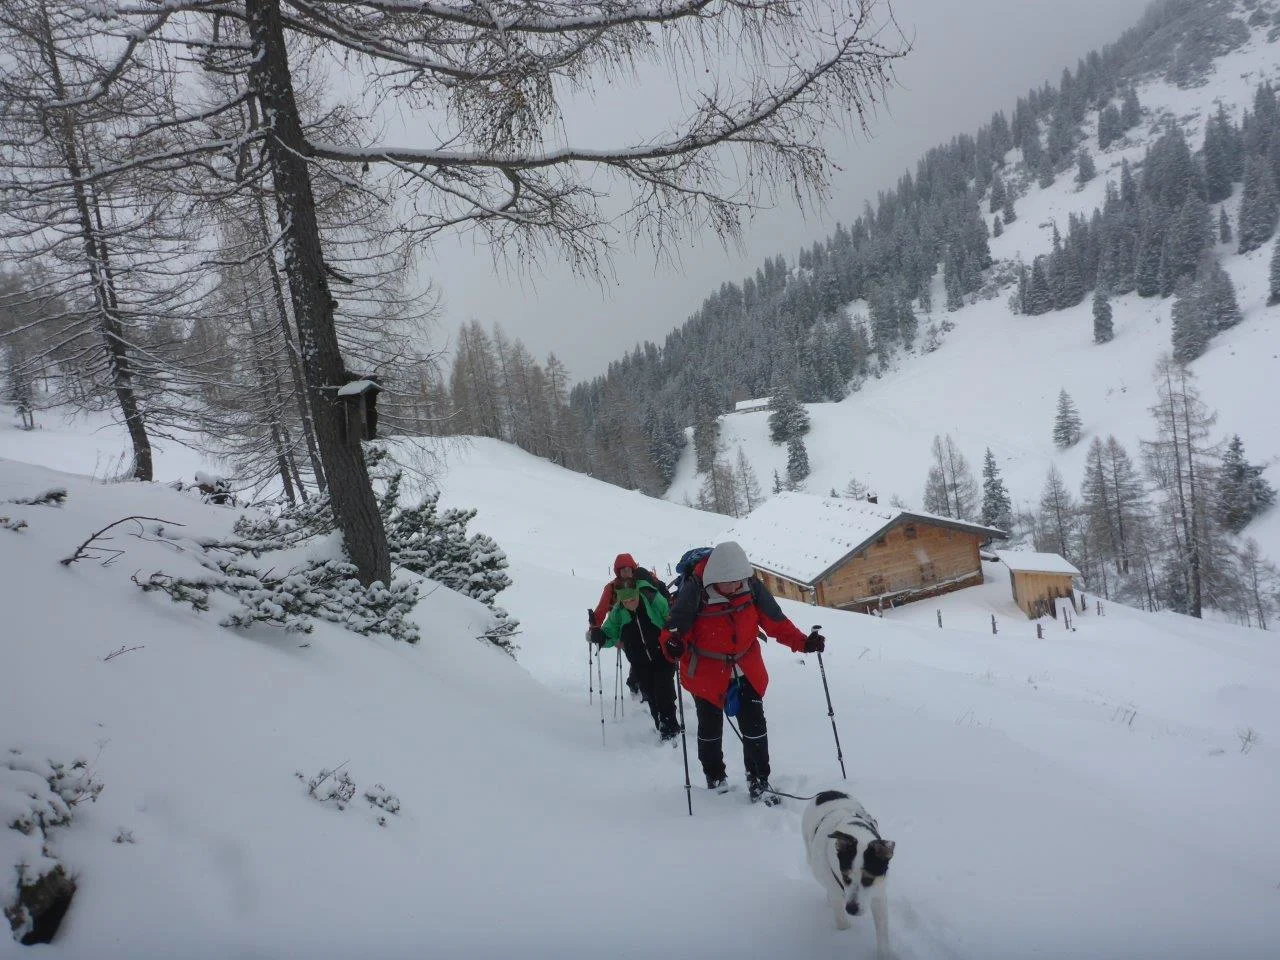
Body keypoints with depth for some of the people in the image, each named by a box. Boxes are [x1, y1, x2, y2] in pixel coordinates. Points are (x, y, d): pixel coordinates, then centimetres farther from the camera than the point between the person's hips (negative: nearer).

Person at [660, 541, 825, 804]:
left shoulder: (751, 585, -17)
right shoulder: (694, 590, -27)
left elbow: (775, 620, -8)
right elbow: (676, 627, -22)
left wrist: (802, 642, -19)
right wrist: (673, 646, -44)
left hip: (746, 668, 2)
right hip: (707, 671, -2)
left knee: (754, 724, 4)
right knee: (710, 727, 15)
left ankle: (759, 781, 21)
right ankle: (714, 779, 38)